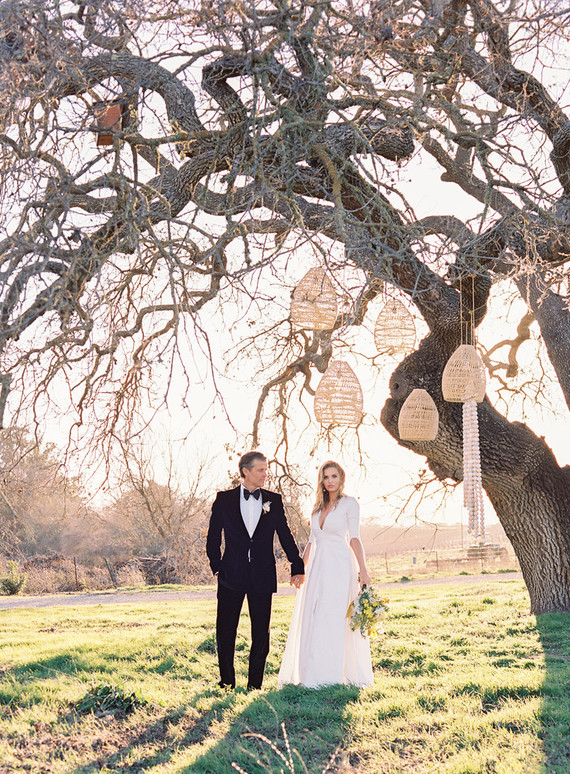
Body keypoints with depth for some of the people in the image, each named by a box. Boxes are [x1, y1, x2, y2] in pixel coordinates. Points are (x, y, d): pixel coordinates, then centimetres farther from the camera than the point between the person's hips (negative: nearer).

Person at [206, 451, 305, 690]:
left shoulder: (274, 500, 7)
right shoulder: (224, 499, 3)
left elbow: (285, 534, 10)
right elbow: (213, 537, 6)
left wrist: (297, 567, 6)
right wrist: (216, 567, -2)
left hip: (262, 577, 1)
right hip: (232, 576, -1)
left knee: (261, 633, 4)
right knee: (225, 630, 3)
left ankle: (255, 684, 15)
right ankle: (227, 681, 18)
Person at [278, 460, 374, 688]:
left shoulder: (349, 504, -2)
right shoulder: (318, 507, 16)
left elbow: (354, 538, -8)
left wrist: (363, 570, -16)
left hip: (339, 567, -6)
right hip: (317, 567, 6)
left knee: (334, 618, -7)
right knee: (310, 619, 5)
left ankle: (331, 676, -2)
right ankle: (308, 672, 13)